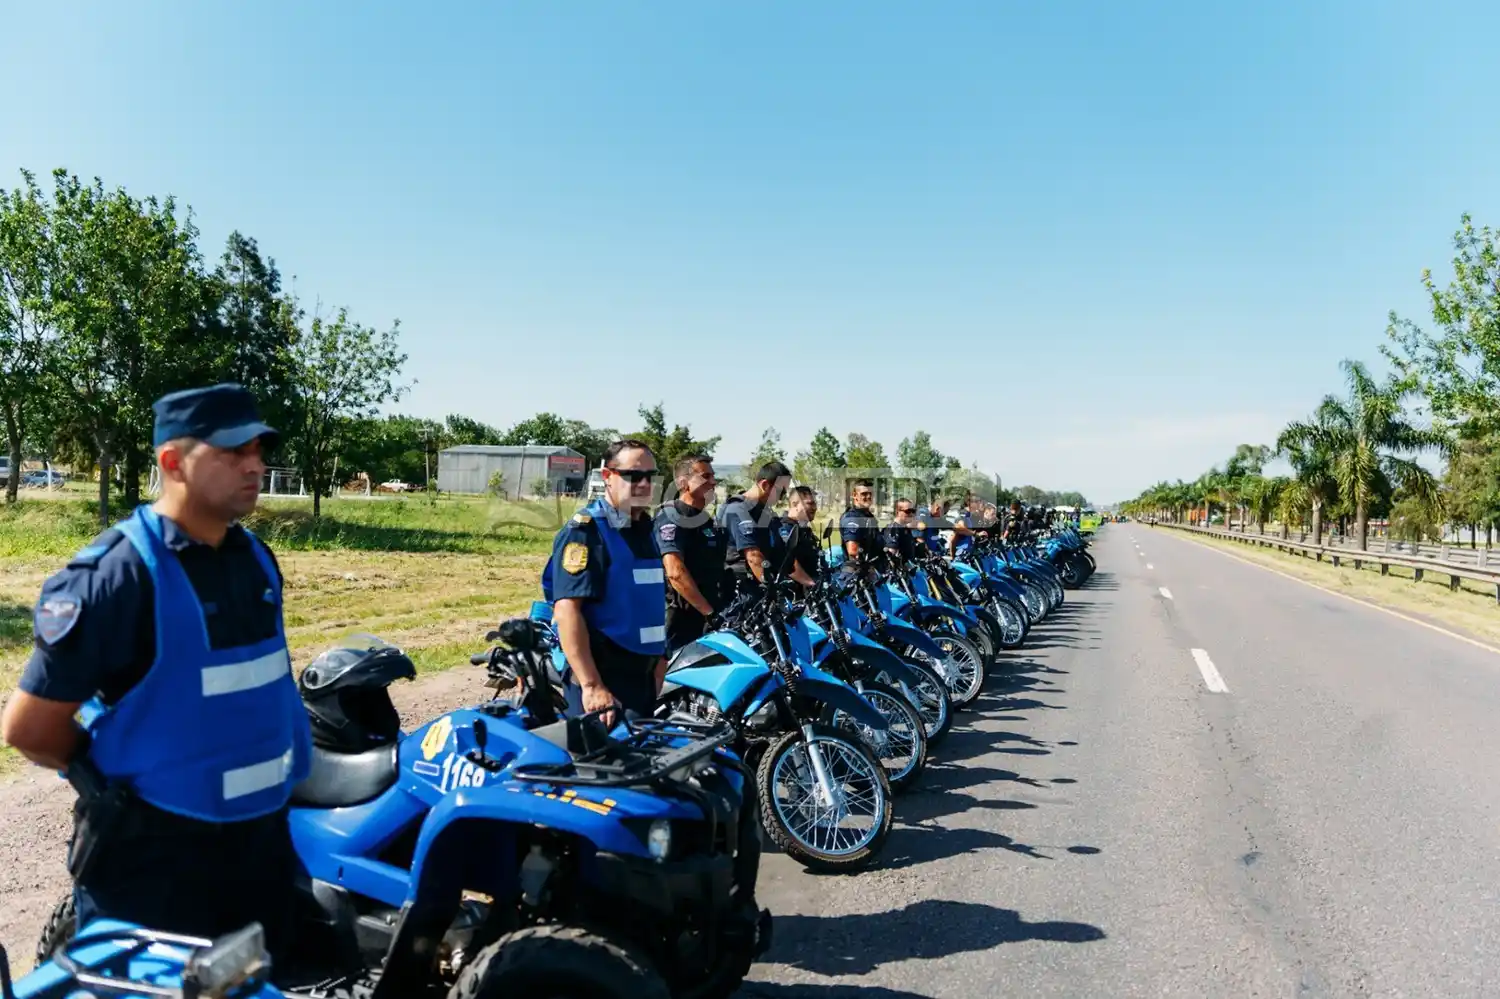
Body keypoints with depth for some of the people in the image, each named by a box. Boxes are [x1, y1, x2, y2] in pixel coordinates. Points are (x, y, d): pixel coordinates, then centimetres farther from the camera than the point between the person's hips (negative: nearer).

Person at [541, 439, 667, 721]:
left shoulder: (647, 529, 13)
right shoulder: (584, 531, -14)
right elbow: (566, 608, -23)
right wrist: (591, 685, -30)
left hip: (644, 676, 8)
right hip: (601, 675, -8)